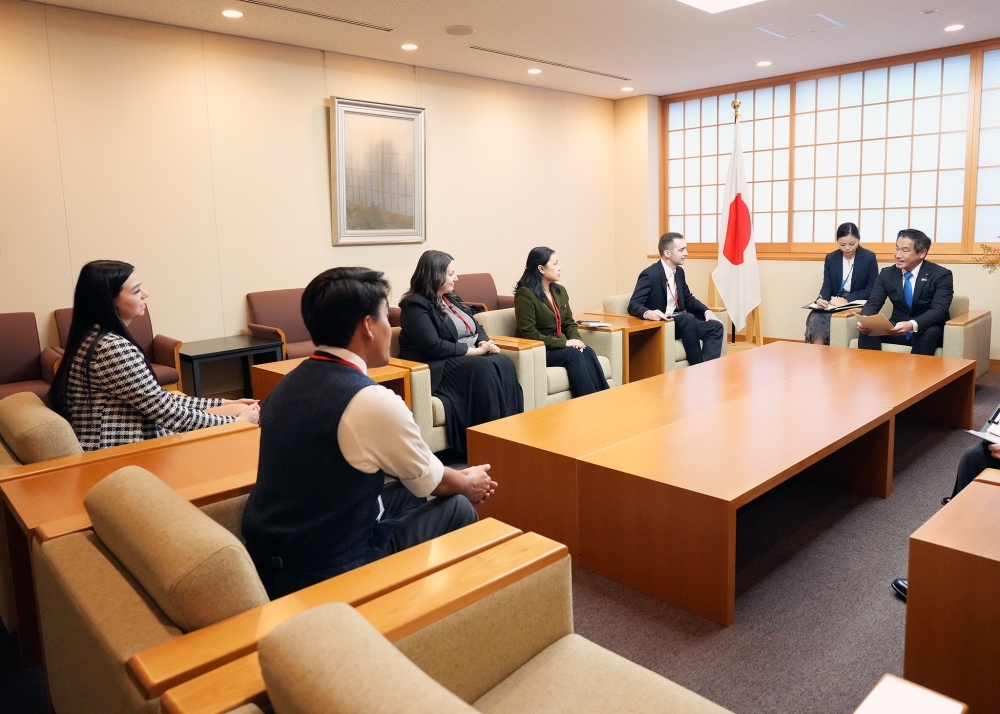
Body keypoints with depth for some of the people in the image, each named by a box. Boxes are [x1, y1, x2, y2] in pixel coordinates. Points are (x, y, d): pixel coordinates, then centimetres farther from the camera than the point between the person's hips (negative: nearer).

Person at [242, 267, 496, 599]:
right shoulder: (373, 401, -24)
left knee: (405, 491, 21)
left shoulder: (290, 383, 3)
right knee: (458, 508, 9)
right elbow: (429, 480, -4)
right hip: (328, 571, -8)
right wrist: (468, 483, 17)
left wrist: (457, 479, 20)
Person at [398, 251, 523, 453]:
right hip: (436, 367, -7)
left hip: (469, 358, 8)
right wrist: (476, 350, -16)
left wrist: (486, 343, -4)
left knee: (504, 363, -22)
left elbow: (476, 327, 20)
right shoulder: (415, 305, -10)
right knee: (485, 368, -32)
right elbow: (434, 347, -20)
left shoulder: (451, 299, 17)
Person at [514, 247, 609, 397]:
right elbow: (529, 333, -19)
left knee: (587, 352, -24)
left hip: (560, 346, 6)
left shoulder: (560, 291, 12)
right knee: (573, 354, -30)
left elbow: (569, 322, 16)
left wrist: (575, 339, -8)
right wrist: (564, 342, -19)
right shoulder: (525, 294, -13)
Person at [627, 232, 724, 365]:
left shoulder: (679, 271, 11)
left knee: (715, 327, -10)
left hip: (679, 322, 8)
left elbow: (688, 299, 22)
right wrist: (648, 313, -43)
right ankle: (698, 368, -24)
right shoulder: (650, 275, -14)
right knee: (689, 318, -33)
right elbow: (633, 305, -20)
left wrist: (706, 311, 4)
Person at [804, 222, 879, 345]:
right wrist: (822, 299, -19)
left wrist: (847, 300, -18)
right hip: (833, 303, 3)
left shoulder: (869, 257, -1)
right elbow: (827, 285, 6)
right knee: (815, 318, -29)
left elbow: (872, 289, -4)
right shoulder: (830, 258, 7)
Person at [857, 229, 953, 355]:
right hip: (897, 329, 3)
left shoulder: (941, 275, -8)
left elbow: (939, 310, -21)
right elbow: (873, 303, -4)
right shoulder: (887, 273, 4)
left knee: (929, 333, -37)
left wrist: (912, 325, -41)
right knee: (866, 330, -25)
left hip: (929, 331, -3)